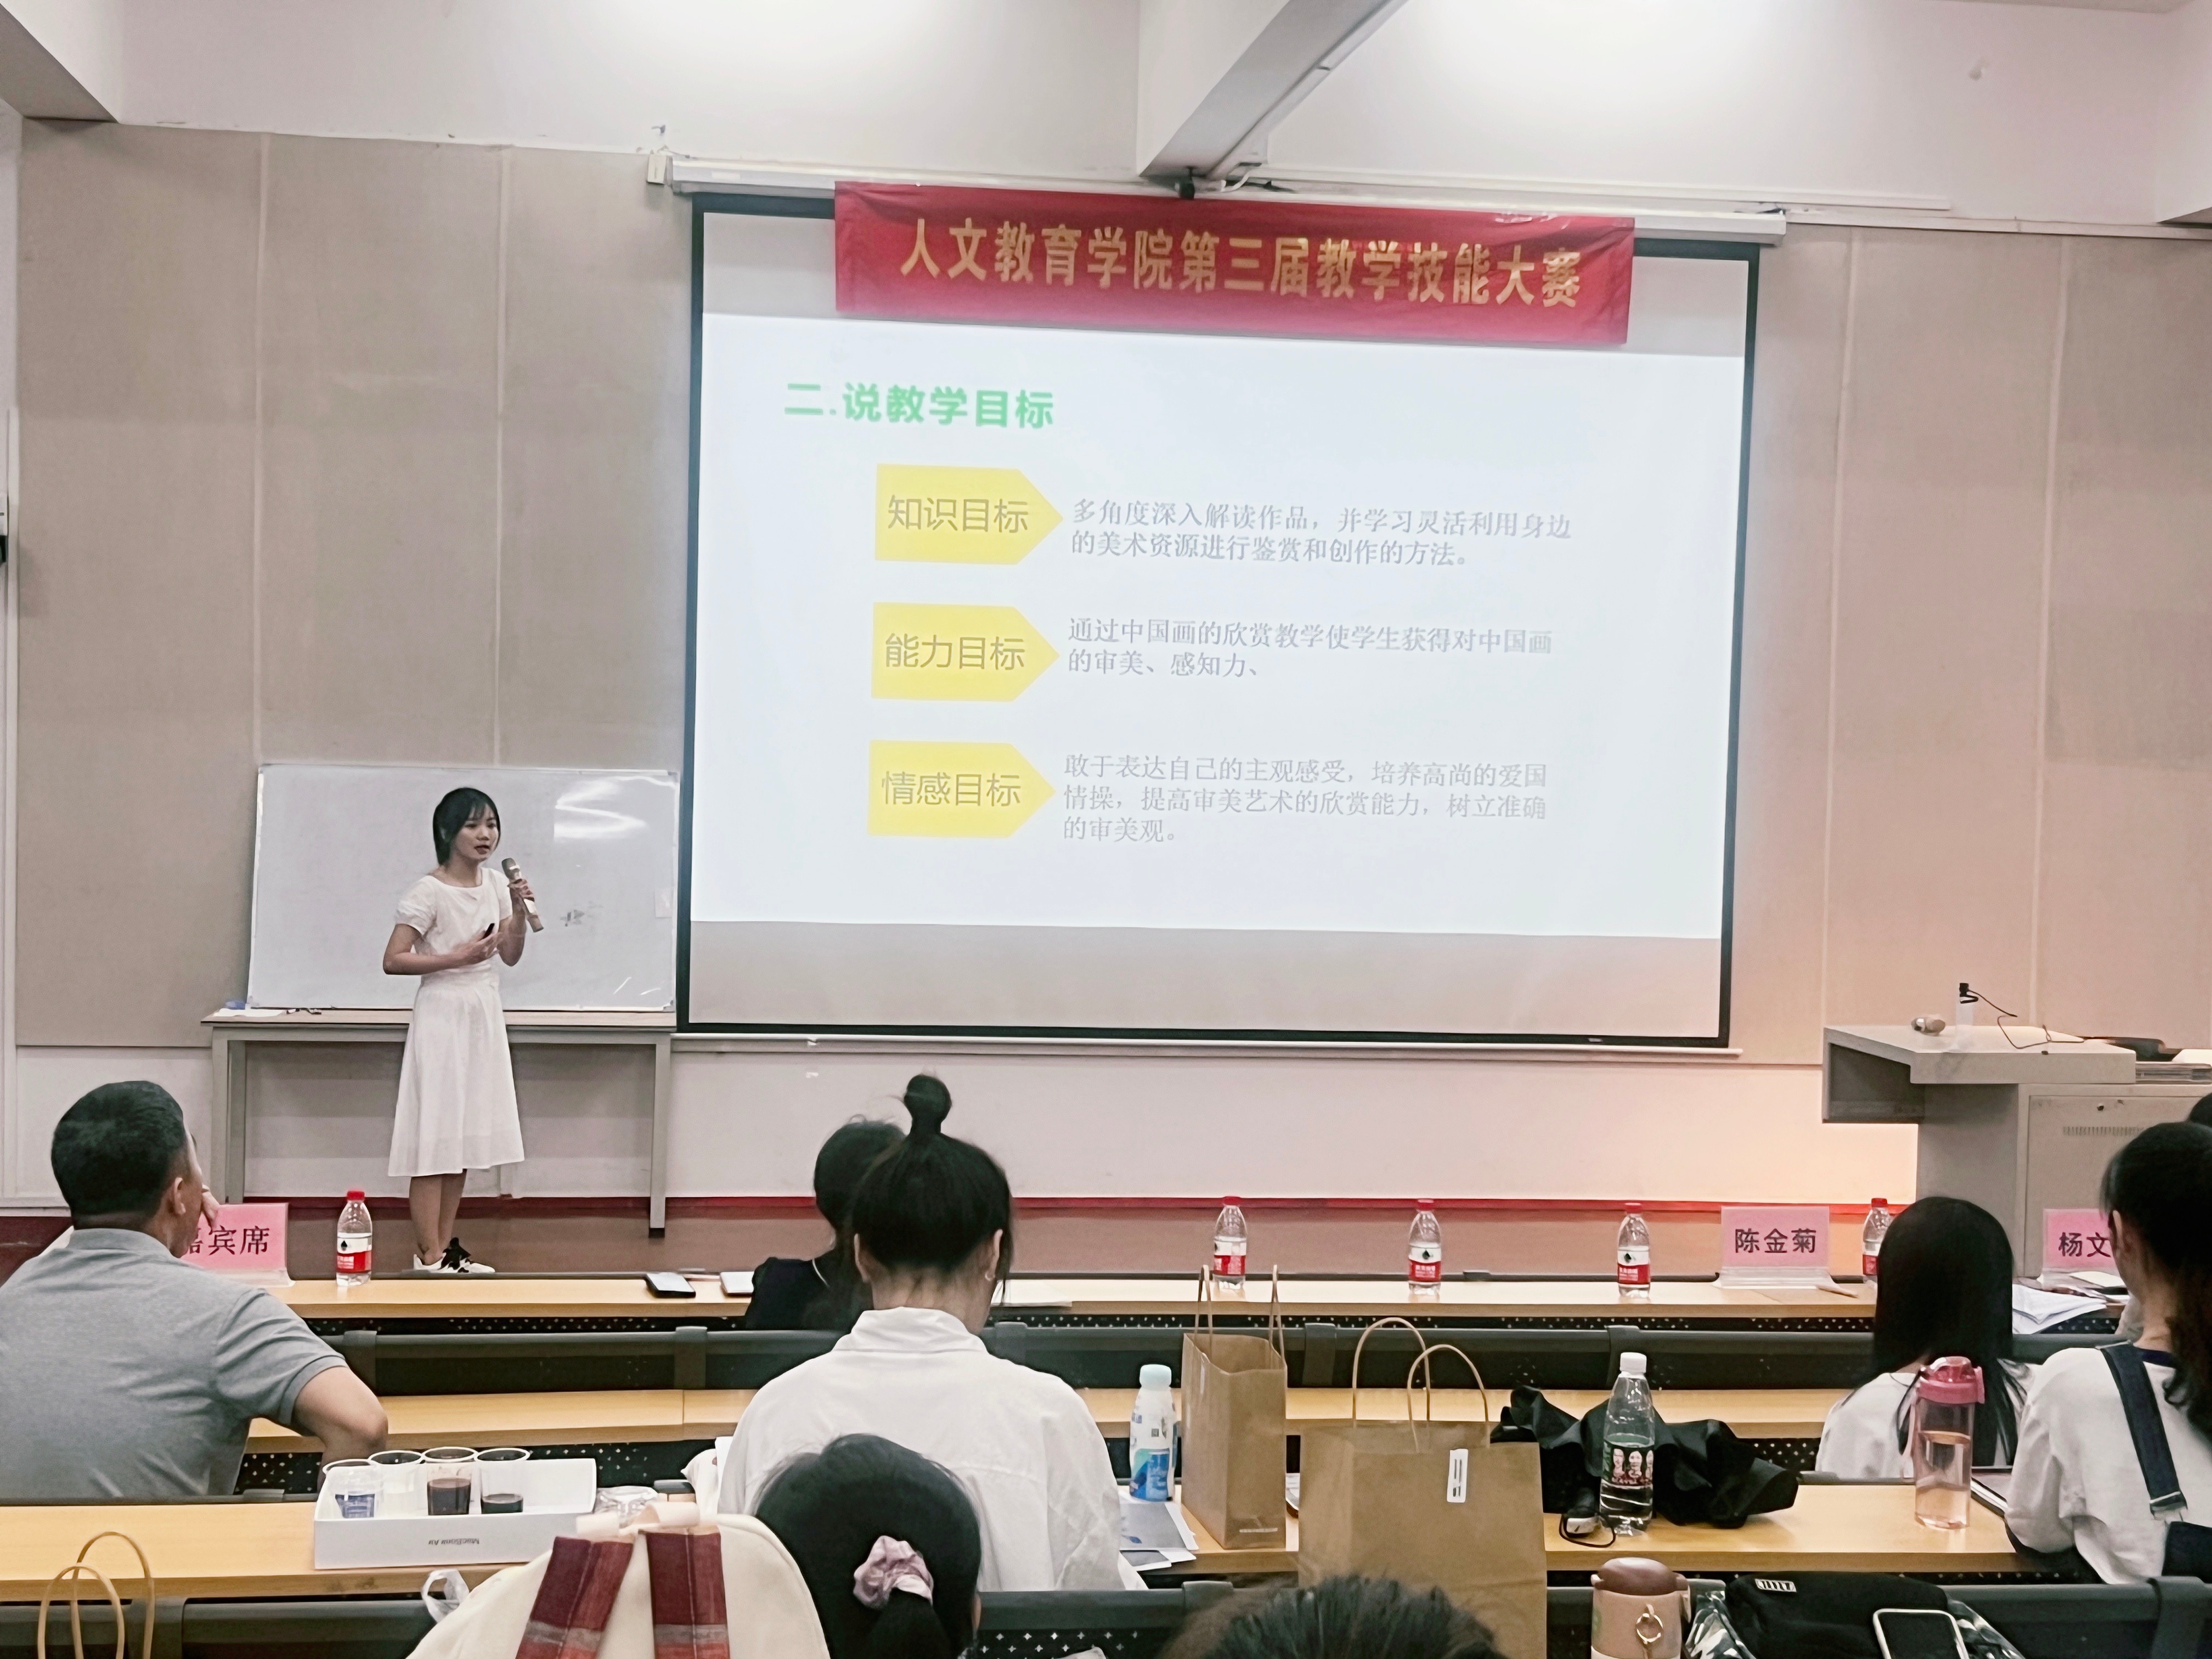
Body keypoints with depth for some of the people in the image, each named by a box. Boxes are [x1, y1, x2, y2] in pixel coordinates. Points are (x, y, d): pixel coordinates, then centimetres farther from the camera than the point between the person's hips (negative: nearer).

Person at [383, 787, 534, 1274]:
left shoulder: (494, 886, 7)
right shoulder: (429, 892, -13)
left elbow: (511, 955, 10)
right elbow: (393, 960, -16)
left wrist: (518, 911, -5)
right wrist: (458, 957, -20)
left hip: (484, 1018, 7)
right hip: (443, 1017, -7)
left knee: (463, 1133, 10)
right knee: (434, 1131, -6)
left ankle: (445, 1244, 16)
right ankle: (429, 1254, -3)